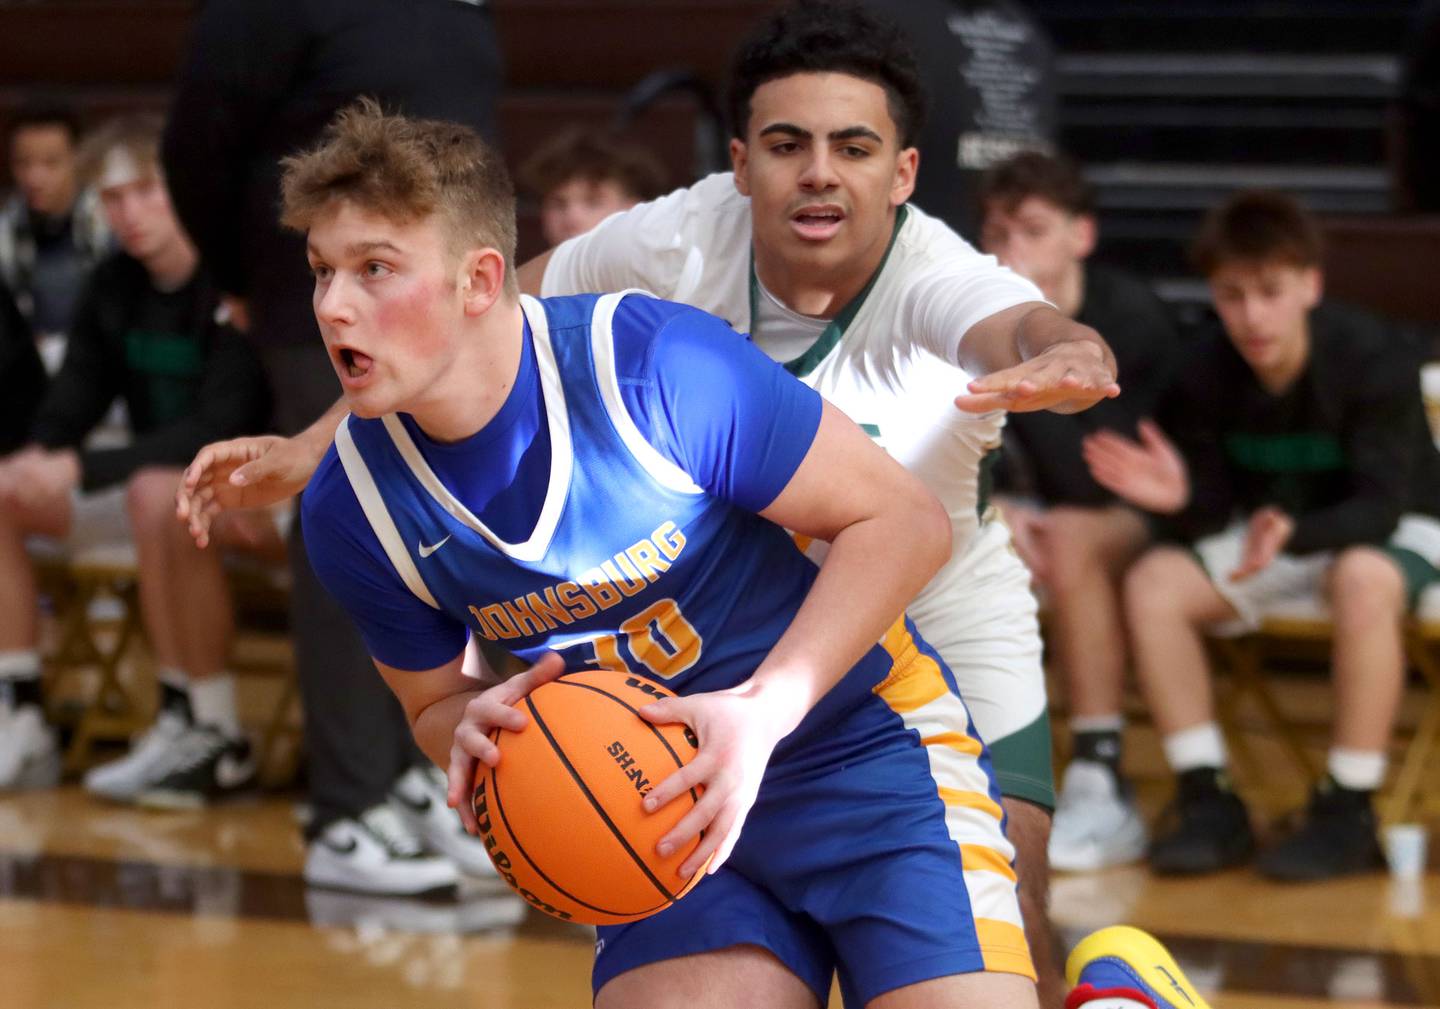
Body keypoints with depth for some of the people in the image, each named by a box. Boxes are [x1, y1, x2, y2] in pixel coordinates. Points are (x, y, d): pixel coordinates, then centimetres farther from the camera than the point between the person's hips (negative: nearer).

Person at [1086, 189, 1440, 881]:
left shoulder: (1374, 359, -24)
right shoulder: (1207, 375, -12)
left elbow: (1381, 506, -28)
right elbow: (1214, 516, -8)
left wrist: (1293, 534, -47)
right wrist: (1182, 499, -33)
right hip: (1270, 530, 5)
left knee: (1364, 579, -40)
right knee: (1153, 583, -19)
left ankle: (1348, 812, -29)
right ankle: (1208, 802, -14)